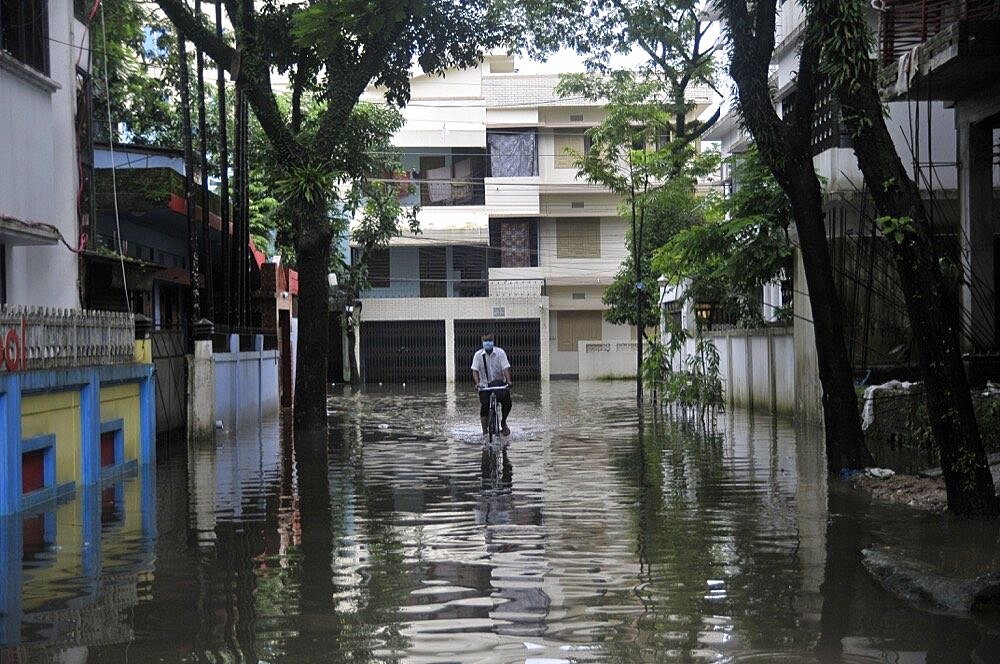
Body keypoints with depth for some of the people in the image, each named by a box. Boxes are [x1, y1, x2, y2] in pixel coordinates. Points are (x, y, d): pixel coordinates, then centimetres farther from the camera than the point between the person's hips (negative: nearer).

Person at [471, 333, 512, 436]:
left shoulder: (500, 352, -8)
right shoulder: (478, 355, -6)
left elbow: (505, 368, -14)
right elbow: (475, 370, -11)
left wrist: (508, 381, -29)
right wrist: (477, 383, -27)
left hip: (499, 382, 0)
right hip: (484, 384, 0)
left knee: (507, 403, -17)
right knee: (484, 407, -9)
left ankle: (503, 422, 10)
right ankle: (485, 431, 1)